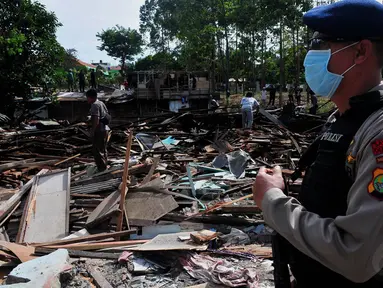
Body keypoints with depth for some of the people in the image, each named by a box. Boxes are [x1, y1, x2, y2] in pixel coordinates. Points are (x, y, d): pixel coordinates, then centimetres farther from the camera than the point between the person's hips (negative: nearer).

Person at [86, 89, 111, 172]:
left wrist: (92, 131, -18)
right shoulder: (101, 103, 14)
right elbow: (107, 116, 19)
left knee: (97, 151, -4)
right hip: (105, 129, 10)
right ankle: (104, 168, 29)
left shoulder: (95, 105, -15)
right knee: (103, 150, 19)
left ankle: (101, 170, -2)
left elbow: (96, 120, -23)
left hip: (99, 131, -10)